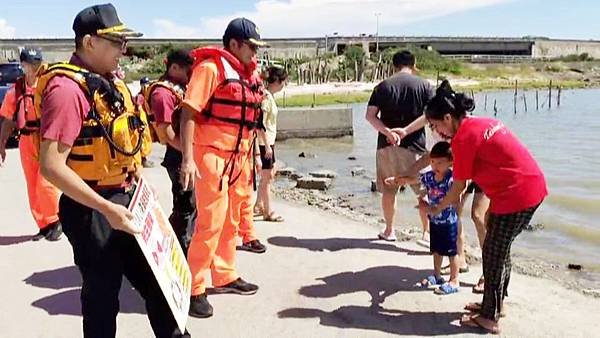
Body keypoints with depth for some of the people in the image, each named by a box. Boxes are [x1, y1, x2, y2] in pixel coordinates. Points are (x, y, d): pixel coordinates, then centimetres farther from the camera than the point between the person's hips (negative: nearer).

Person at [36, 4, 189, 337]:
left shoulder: (109, 82, 9)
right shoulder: (67, 88, -19)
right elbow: (51, 166, -25)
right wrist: (107, 209, -26)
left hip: (126, 200, 9)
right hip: (92, 210, -8)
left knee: (156, 279, 17)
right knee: (103, 294, 7)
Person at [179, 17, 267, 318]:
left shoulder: (248, 73, 14)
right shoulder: (210, 67, -11)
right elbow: (188, 113, -16)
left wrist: (252, 156, 19)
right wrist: (188, 159, -22)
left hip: (238, 157, 8)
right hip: (211, 156, -8)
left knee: (231, 220, 15)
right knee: (211, 222, -7)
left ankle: (224, 277, 29)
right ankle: (194, 290, 4)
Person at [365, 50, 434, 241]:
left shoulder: (383, 86, 5)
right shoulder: (424, 86, 2)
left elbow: (370, 115, -6)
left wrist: (387, 131, -13)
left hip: (387, 146, 2)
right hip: (414, 146, -2)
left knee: (388, 190, 14)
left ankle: (389, 231, 26)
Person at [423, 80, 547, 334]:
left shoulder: (463, 137, -15)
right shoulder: (482, 123, 12)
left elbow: (458, 187, -8)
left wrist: (436, 209, 8)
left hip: (516, 195, -9)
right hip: (533, 186, 9)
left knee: (494, 253, 4)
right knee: (500, 249, 20)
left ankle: (490, 318, 15)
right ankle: (495, 303, 34)